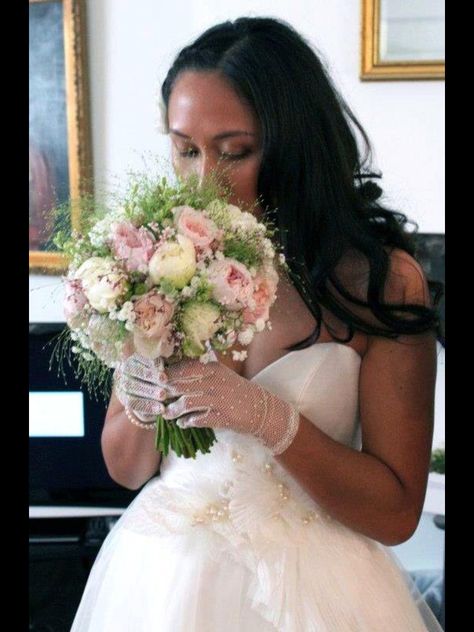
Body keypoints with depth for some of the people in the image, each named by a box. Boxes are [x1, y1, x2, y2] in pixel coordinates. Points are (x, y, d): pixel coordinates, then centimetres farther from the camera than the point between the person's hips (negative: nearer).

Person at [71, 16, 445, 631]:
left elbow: (397, 513, -13)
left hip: (310, 582, -2)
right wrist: (139, 406, -20)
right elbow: (123, 470, 1)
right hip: (161, 576, 3)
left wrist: (269, 418, -26)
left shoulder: (384, 279, -16)